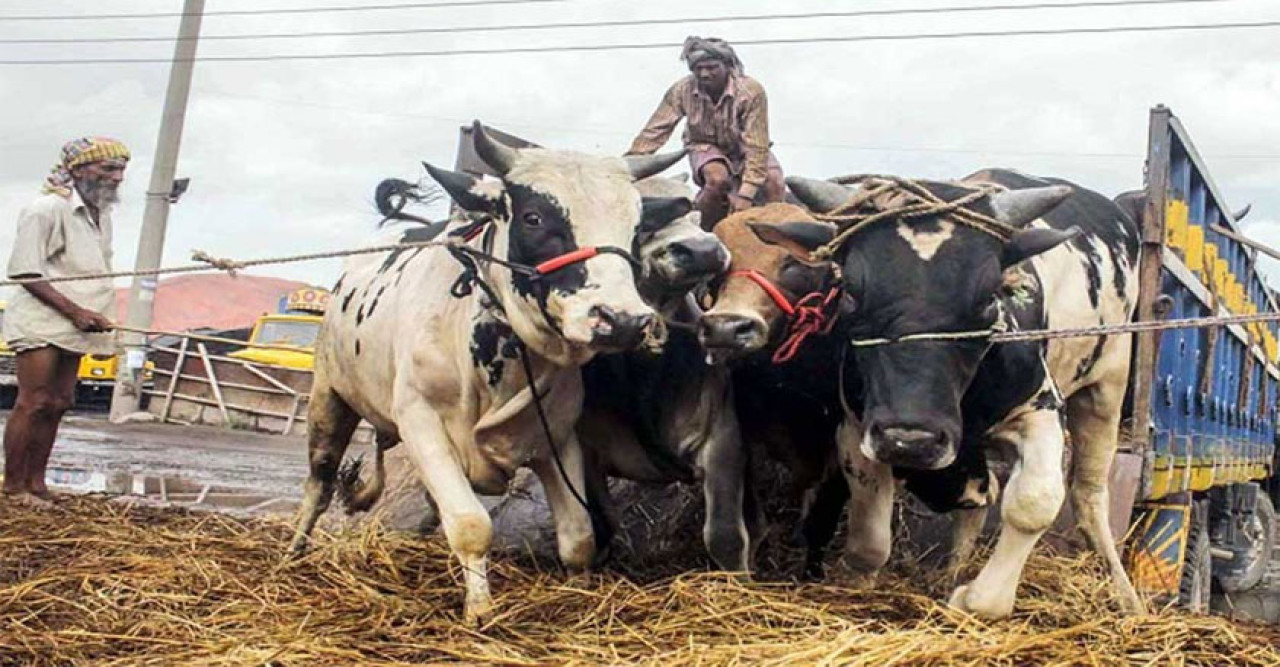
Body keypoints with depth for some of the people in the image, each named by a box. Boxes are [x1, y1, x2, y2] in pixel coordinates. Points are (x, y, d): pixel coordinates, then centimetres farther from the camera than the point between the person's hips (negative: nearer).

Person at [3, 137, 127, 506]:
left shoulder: (101, 216, 15)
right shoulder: (47, 209, -11)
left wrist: (98, 319, 8)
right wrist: (75, 311, -19)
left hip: (74, 326, 8)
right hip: (41, 321, -8)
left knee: (58, 403, 7)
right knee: (34, 402, -10)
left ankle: (36, 483, 14)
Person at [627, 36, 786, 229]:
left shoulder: (751, 91, -30)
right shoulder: (682, 91, -22)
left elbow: (756, 145, -32)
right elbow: (655, 130, -16)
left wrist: (745, 194, -40)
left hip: (743, 147, 0)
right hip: (706, 146, 0)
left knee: (773, 180, -27)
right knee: (717, 178, -33)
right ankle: (705, 229, -10)